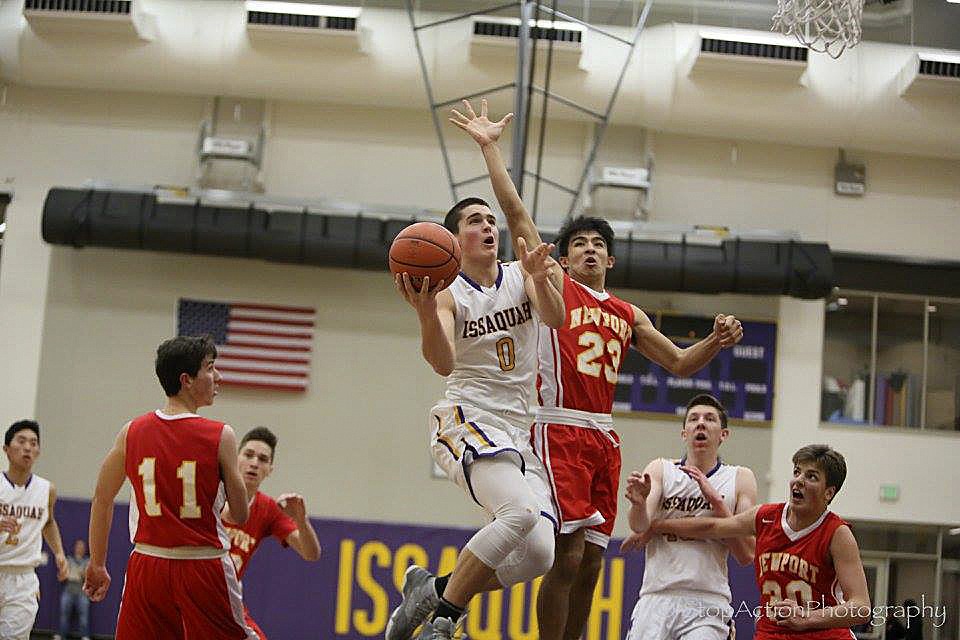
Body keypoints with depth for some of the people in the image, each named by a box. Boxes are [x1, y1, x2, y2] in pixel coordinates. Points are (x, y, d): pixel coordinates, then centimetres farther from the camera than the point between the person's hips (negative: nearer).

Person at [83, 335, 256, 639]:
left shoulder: (132, 432, 3)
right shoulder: (220, 436, -9)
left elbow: (102, 500, 10)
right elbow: (240, 515, -3)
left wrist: (97, 565, 20)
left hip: (146, 566, 4)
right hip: (204, 568, -4)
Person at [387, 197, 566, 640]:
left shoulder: (522, 275, 10)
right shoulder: (448, 293, -2)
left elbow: (555, 318, -10)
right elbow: (443, 363, -19)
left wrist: (540, 279, -32)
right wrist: (425, 313, -39)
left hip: (517, 432, 6)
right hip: (468, 421, -6)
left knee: (539, 553, -9)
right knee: (521, 511, -32)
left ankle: (431, 588, 8)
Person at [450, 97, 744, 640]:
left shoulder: (627, 315, 20)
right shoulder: (555, 285, 6)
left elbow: (679, 363, 24)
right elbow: (515, 211, 2)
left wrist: (716, 342, 4)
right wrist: (490, 147, 1)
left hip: (604, 437, 6)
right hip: (559, 430, -6)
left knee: (591, 561, 5)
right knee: (568, 553, -13)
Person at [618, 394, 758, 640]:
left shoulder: (740, 479, 8)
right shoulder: (660, 469, 9)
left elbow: (747, 555, 0)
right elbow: (641, 526, -8)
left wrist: (715, 500, -8)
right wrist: (638, 503, -30)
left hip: (708, 603, -1)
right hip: (657, 598, 1)